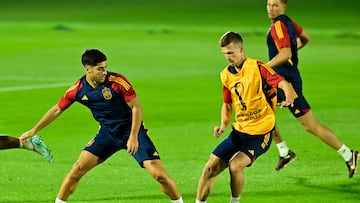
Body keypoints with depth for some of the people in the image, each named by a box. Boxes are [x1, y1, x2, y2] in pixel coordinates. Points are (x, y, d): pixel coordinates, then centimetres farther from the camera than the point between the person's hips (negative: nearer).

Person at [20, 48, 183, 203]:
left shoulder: (117, 81, -21)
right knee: (78, 168, -9)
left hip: (132, 131, -3)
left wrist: (133, 137, -24)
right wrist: (33, 131, 10)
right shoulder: (78, 89, -9)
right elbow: (57, 110, 5)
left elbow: (136, 107, -15)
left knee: (159, 173, -15)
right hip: (108, 132, 3)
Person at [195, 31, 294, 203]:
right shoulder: (226, 75, 8)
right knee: (211, 167, -2)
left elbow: (282, 83, -26)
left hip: (260, 133, -6)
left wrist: (289, 98, -48)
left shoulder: (257, 67, -13)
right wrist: (223, 125, 2)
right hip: (239, 131, 6)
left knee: (235, 165, -24)